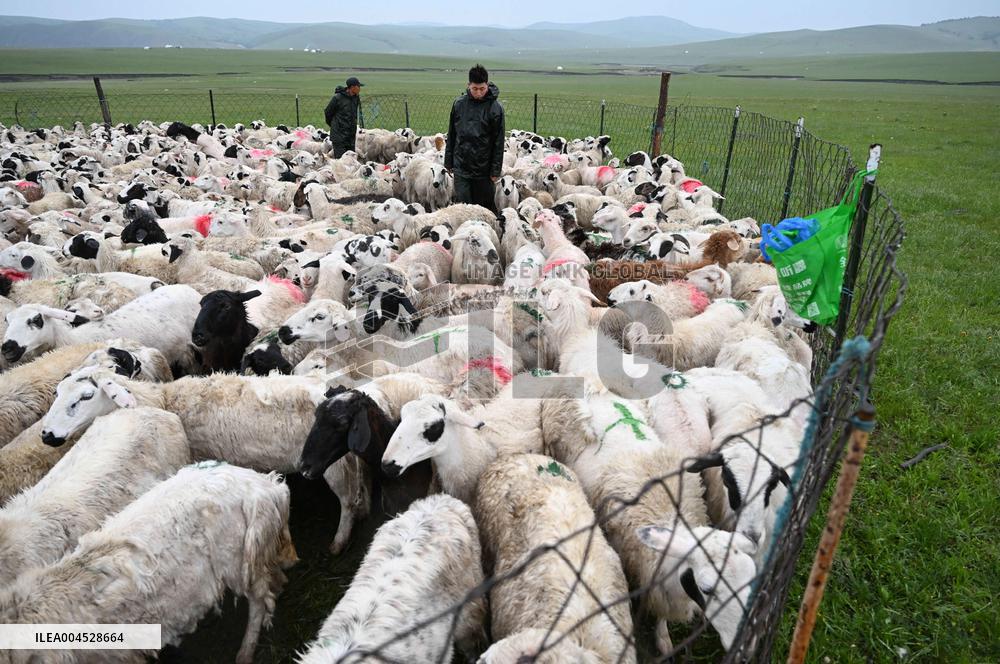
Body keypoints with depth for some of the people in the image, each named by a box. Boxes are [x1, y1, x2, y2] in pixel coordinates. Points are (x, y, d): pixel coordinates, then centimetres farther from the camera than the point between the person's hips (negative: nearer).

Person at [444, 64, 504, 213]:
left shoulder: (495, 108, -6)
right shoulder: (459, 104, 1)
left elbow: (498, 142, -4)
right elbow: (451, 135, 10)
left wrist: (496, 170, -6)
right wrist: (448, 162, 10)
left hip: (483, 169, -2)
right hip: (461, 167, 2)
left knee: (486, 206, 8)